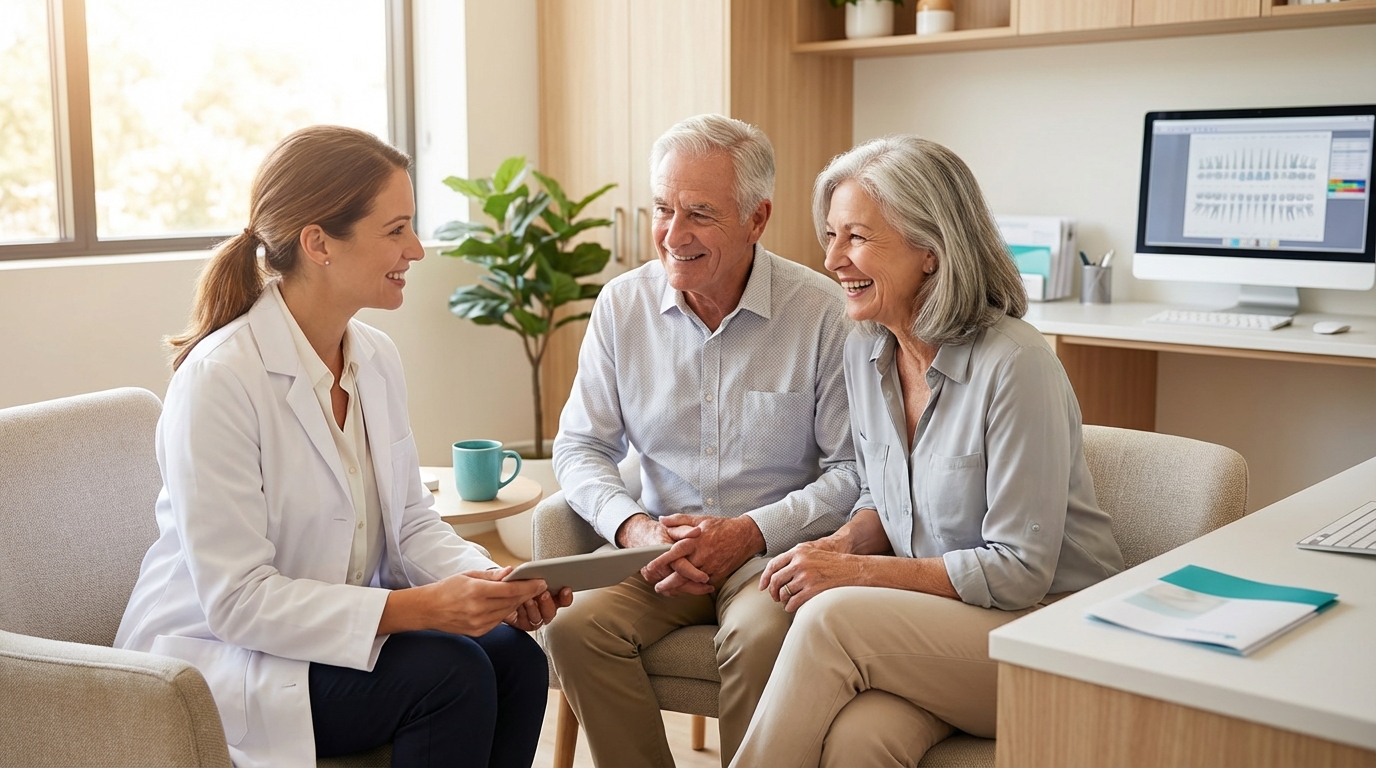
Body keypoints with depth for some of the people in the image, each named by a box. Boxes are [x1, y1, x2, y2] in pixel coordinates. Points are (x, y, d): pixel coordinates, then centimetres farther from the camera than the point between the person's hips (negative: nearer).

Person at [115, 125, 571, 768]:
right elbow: (237, 600, -24)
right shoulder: (219, 379, -22)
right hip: (213, 660, -6)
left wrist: (492, 579, -15)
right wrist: (421, 607, -30)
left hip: (338, 632, 7)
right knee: (449, 672, -26)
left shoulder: (377, 358, 2)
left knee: (514, 656, -17)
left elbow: (411, 522, 6)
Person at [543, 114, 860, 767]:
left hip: (774, 547, -3)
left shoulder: (823, 313, -8)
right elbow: (580, 446, 7)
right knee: (575, 626, -24)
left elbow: (853, 470, -7)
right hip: (659, 543, 3)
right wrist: (632, 526, -11)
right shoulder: (622, 305, 3)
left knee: (759, 637, -33)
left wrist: (751, 532, -17)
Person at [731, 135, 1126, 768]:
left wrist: (854, 572, -18)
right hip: (931, 619, 5)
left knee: (833, 617, -29)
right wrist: (843, 545, -7)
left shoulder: (1015, 366, -19)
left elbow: (1020, 570, -18)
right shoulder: (866, 350, 3)